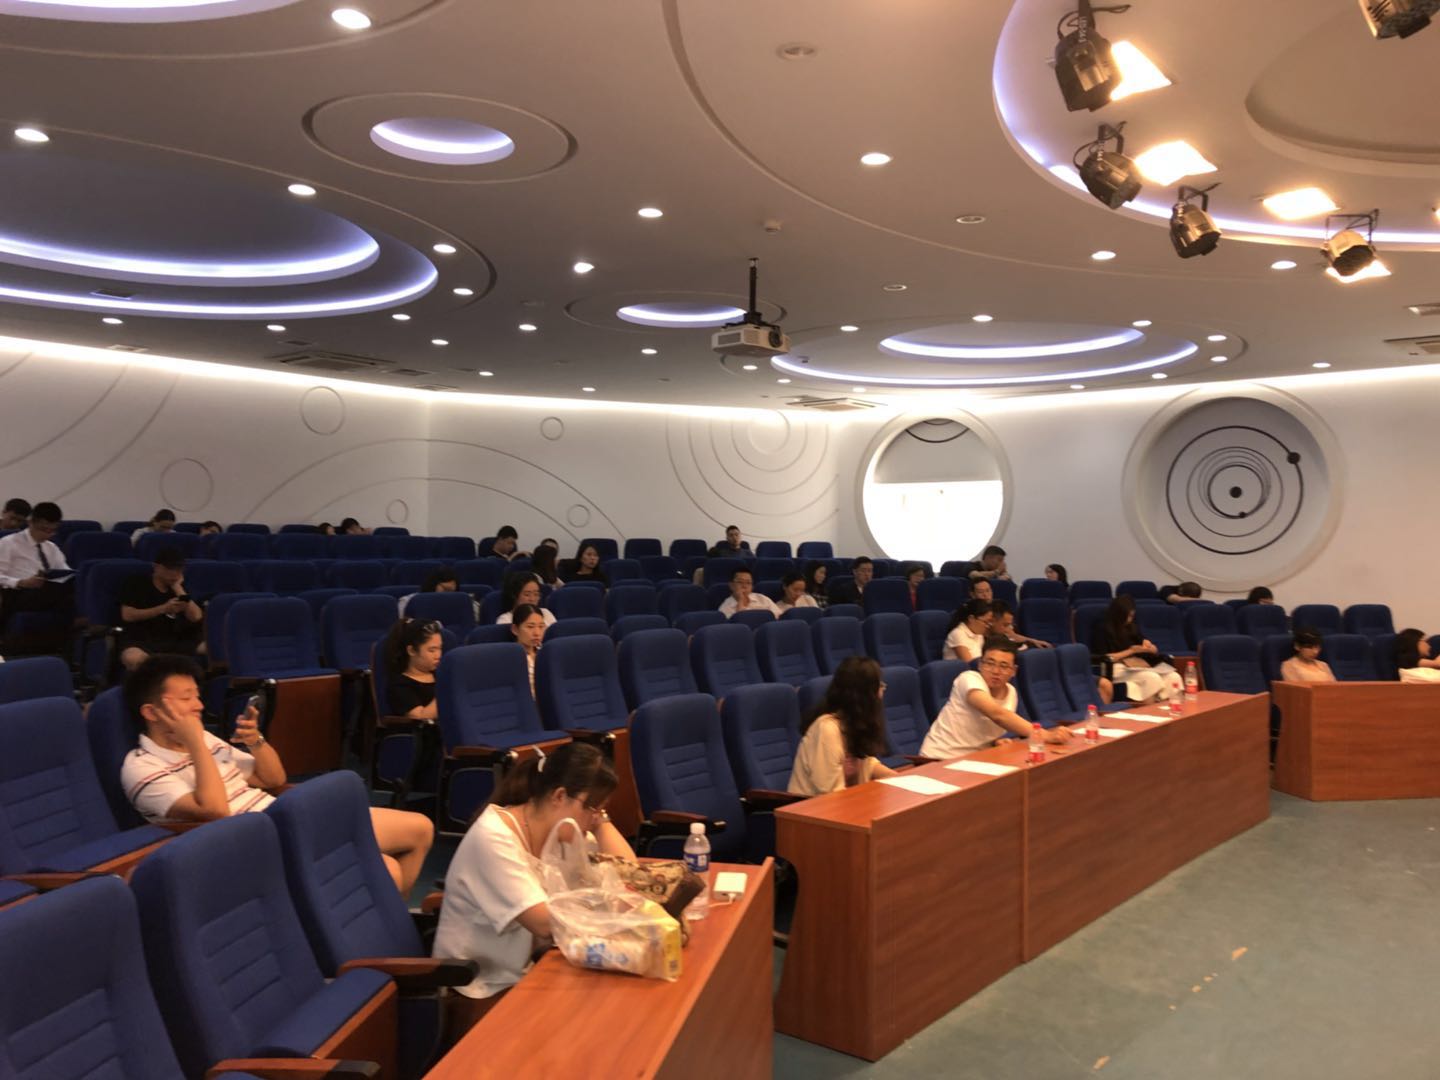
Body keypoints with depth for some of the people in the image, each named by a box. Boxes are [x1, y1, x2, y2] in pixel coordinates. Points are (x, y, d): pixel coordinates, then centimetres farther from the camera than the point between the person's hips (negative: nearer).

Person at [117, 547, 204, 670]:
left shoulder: (180, 586, 15)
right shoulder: (136, 583, 4)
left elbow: (196, 617, 2)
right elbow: (127, 615, -8)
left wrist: (178, 588, 0)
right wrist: (163, 608, -13)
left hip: (176, 640, 4)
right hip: (141, 639, -3)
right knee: (133, 659, -40)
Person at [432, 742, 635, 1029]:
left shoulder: (562, 830, 1)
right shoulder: (493, 837, -23)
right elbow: (546, 923, -29)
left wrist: (600, 820, -9)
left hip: (527, 973, 7)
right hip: (480, 994, -7)